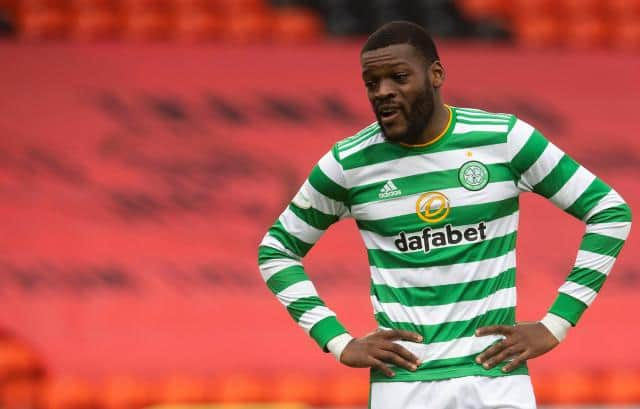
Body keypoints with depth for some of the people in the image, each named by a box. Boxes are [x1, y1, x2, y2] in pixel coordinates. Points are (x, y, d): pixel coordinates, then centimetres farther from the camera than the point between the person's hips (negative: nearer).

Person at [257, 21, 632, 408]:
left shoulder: (504, 140, -4)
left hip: (497, 378, 0)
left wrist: (554, 326, -2)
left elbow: (611, 211, 2)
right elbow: (276, 251, 11)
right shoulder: (349, 163, -1)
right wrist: (339, 342, 0)